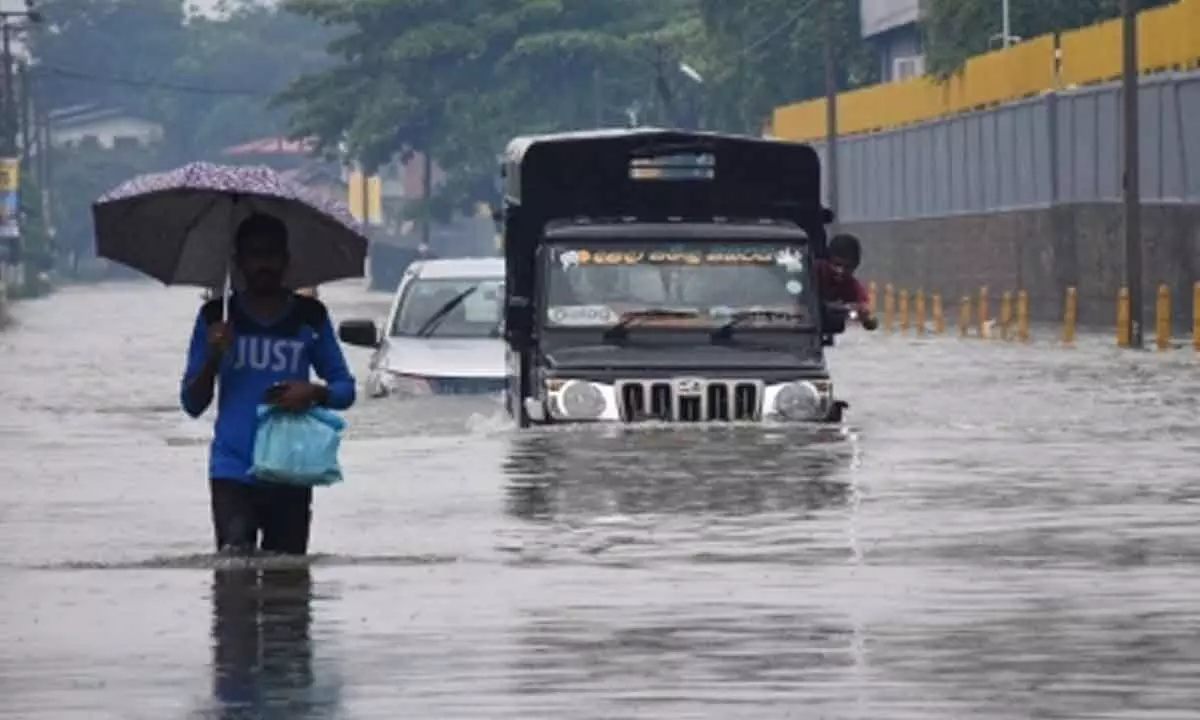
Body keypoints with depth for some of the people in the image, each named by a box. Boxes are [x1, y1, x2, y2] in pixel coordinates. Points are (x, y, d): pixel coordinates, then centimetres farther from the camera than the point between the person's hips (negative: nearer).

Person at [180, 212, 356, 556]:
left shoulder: (309, 317, 8)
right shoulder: (217, 318, 7)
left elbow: (345, 389, 12)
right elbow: (192, 404, 8)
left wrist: (314, 393, -11)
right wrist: (212, 358, -10)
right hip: (232, 472, -1)